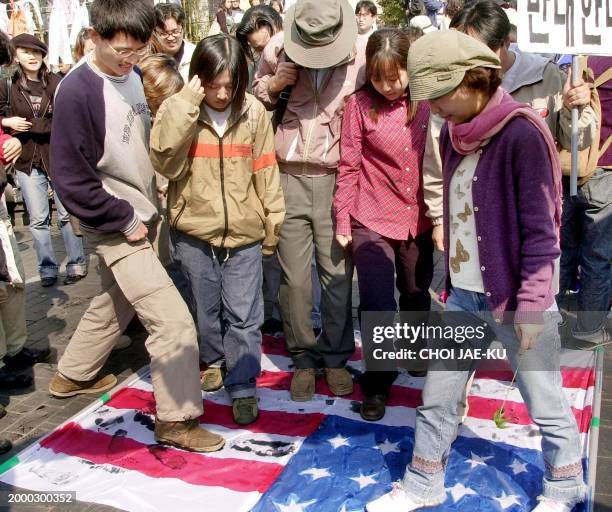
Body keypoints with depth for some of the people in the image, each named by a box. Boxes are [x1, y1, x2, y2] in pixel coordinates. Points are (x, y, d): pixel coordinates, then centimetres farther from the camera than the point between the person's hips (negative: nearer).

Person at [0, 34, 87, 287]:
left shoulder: (57, 83, -4)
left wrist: (27, 125, -13)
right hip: (27, 161, 2)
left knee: (66, 214, 4)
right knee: (38, 219, 7)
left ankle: (77, 264, 17)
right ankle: (47, 268, 18)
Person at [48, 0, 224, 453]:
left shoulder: (131, 74, 3)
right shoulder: (78, 91, -20)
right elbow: (70, 177, -19)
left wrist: (151, 206, 8)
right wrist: (123, 220, -16)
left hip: (141, 215, 8)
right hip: (117, 226, -8)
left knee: (114, 304, 24)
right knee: (174, 321, -9)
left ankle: (73, 375, 45)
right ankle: (177, 419, 7)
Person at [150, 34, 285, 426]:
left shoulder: (254, 112, -5)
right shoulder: (176, 110, -6)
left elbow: (266, 174, 1)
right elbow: (166, 164, -21)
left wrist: (272, 225, 4)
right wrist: (185, 106, -25)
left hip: (244, 233, -1)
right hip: (194, 231, 1)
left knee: (243, 314, 3)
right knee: (206, 308, 18)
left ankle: (243, 386, 16)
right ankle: (213, 361, 42)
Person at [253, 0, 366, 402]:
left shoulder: (363, 56, -5)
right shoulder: (278, 49, -2)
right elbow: (253, 96, 14)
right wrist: (272, 86, -8)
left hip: (336, 180, -1)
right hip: (287, 177, 1)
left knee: (338, 274, 4)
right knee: (294, 279, 5)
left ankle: (336, 357, 24)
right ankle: (304, 358, 24)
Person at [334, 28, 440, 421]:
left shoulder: (426, 102, -3)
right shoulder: (360, 105, -9)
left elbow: (438, 160, 4)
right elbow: (348, 166, -4)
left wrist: (440, 215, 4)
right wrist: (342, 220, -2)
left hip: (419, 221, 3)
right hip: (372, 222, -3)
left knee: (417, 297, 19)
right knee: (378, 306, -3)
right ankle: (377, 385, 17)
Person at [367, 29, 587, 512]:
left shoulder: (522, 134, -18)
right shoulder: (454, 132, 4)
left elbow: (539, 229, -16)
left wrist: (532, 306, -16)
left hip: (512, 300, -6)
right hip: (463, 296, 7)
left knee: (545, 404, 12)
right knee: (437, 398, 15)